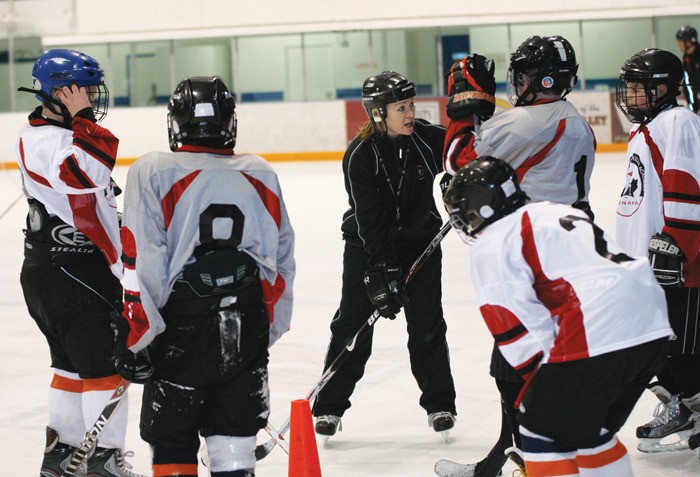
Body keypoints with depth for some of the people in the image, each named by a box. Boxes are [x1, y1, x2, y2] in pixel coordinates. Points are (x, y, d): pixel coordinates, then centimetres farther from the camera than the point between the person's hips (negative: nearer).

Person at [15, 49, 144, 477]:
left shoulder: (69, 135, 17)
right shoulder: (42, 141, -18)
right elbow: (87, 174, -38)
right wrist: (83, 118, -28)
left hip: (84, 265, 11)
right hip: (65, 271, -11)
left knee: (74, 362, 17)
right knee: (105, 362, -7)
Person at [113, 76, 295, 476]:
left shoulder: (153, 172, -5)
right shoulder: (261, 175, 7)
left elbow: (142, 263, -11)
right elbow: (283, 260, 13)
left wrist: (134, 334, -5)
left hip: (180, 326, -3)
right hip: (247, 330, 3)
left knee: (172, 442, 7)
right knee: (234, 433, 13)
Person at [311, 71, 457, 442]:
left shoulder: (429, 138, -13)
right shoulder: (359, 156, -21)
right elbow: (369, 220, -23)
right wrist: (383, 272, -27)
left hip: (420, 239, 3)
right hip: (367, 244, -2)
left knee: (427, 324, 2)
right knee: (352, 323, -2)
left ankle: (439, 403, 15)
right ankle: (329, 406, 8)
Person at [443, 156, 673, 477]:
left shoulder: (491, 247, 4)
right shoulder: (559, 211, 29)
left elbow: (519, 328, -4)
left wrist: (541, 381, 8)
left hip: (596, 339, -8)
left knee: (542, 429, 8)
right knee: (590, 430, 25)